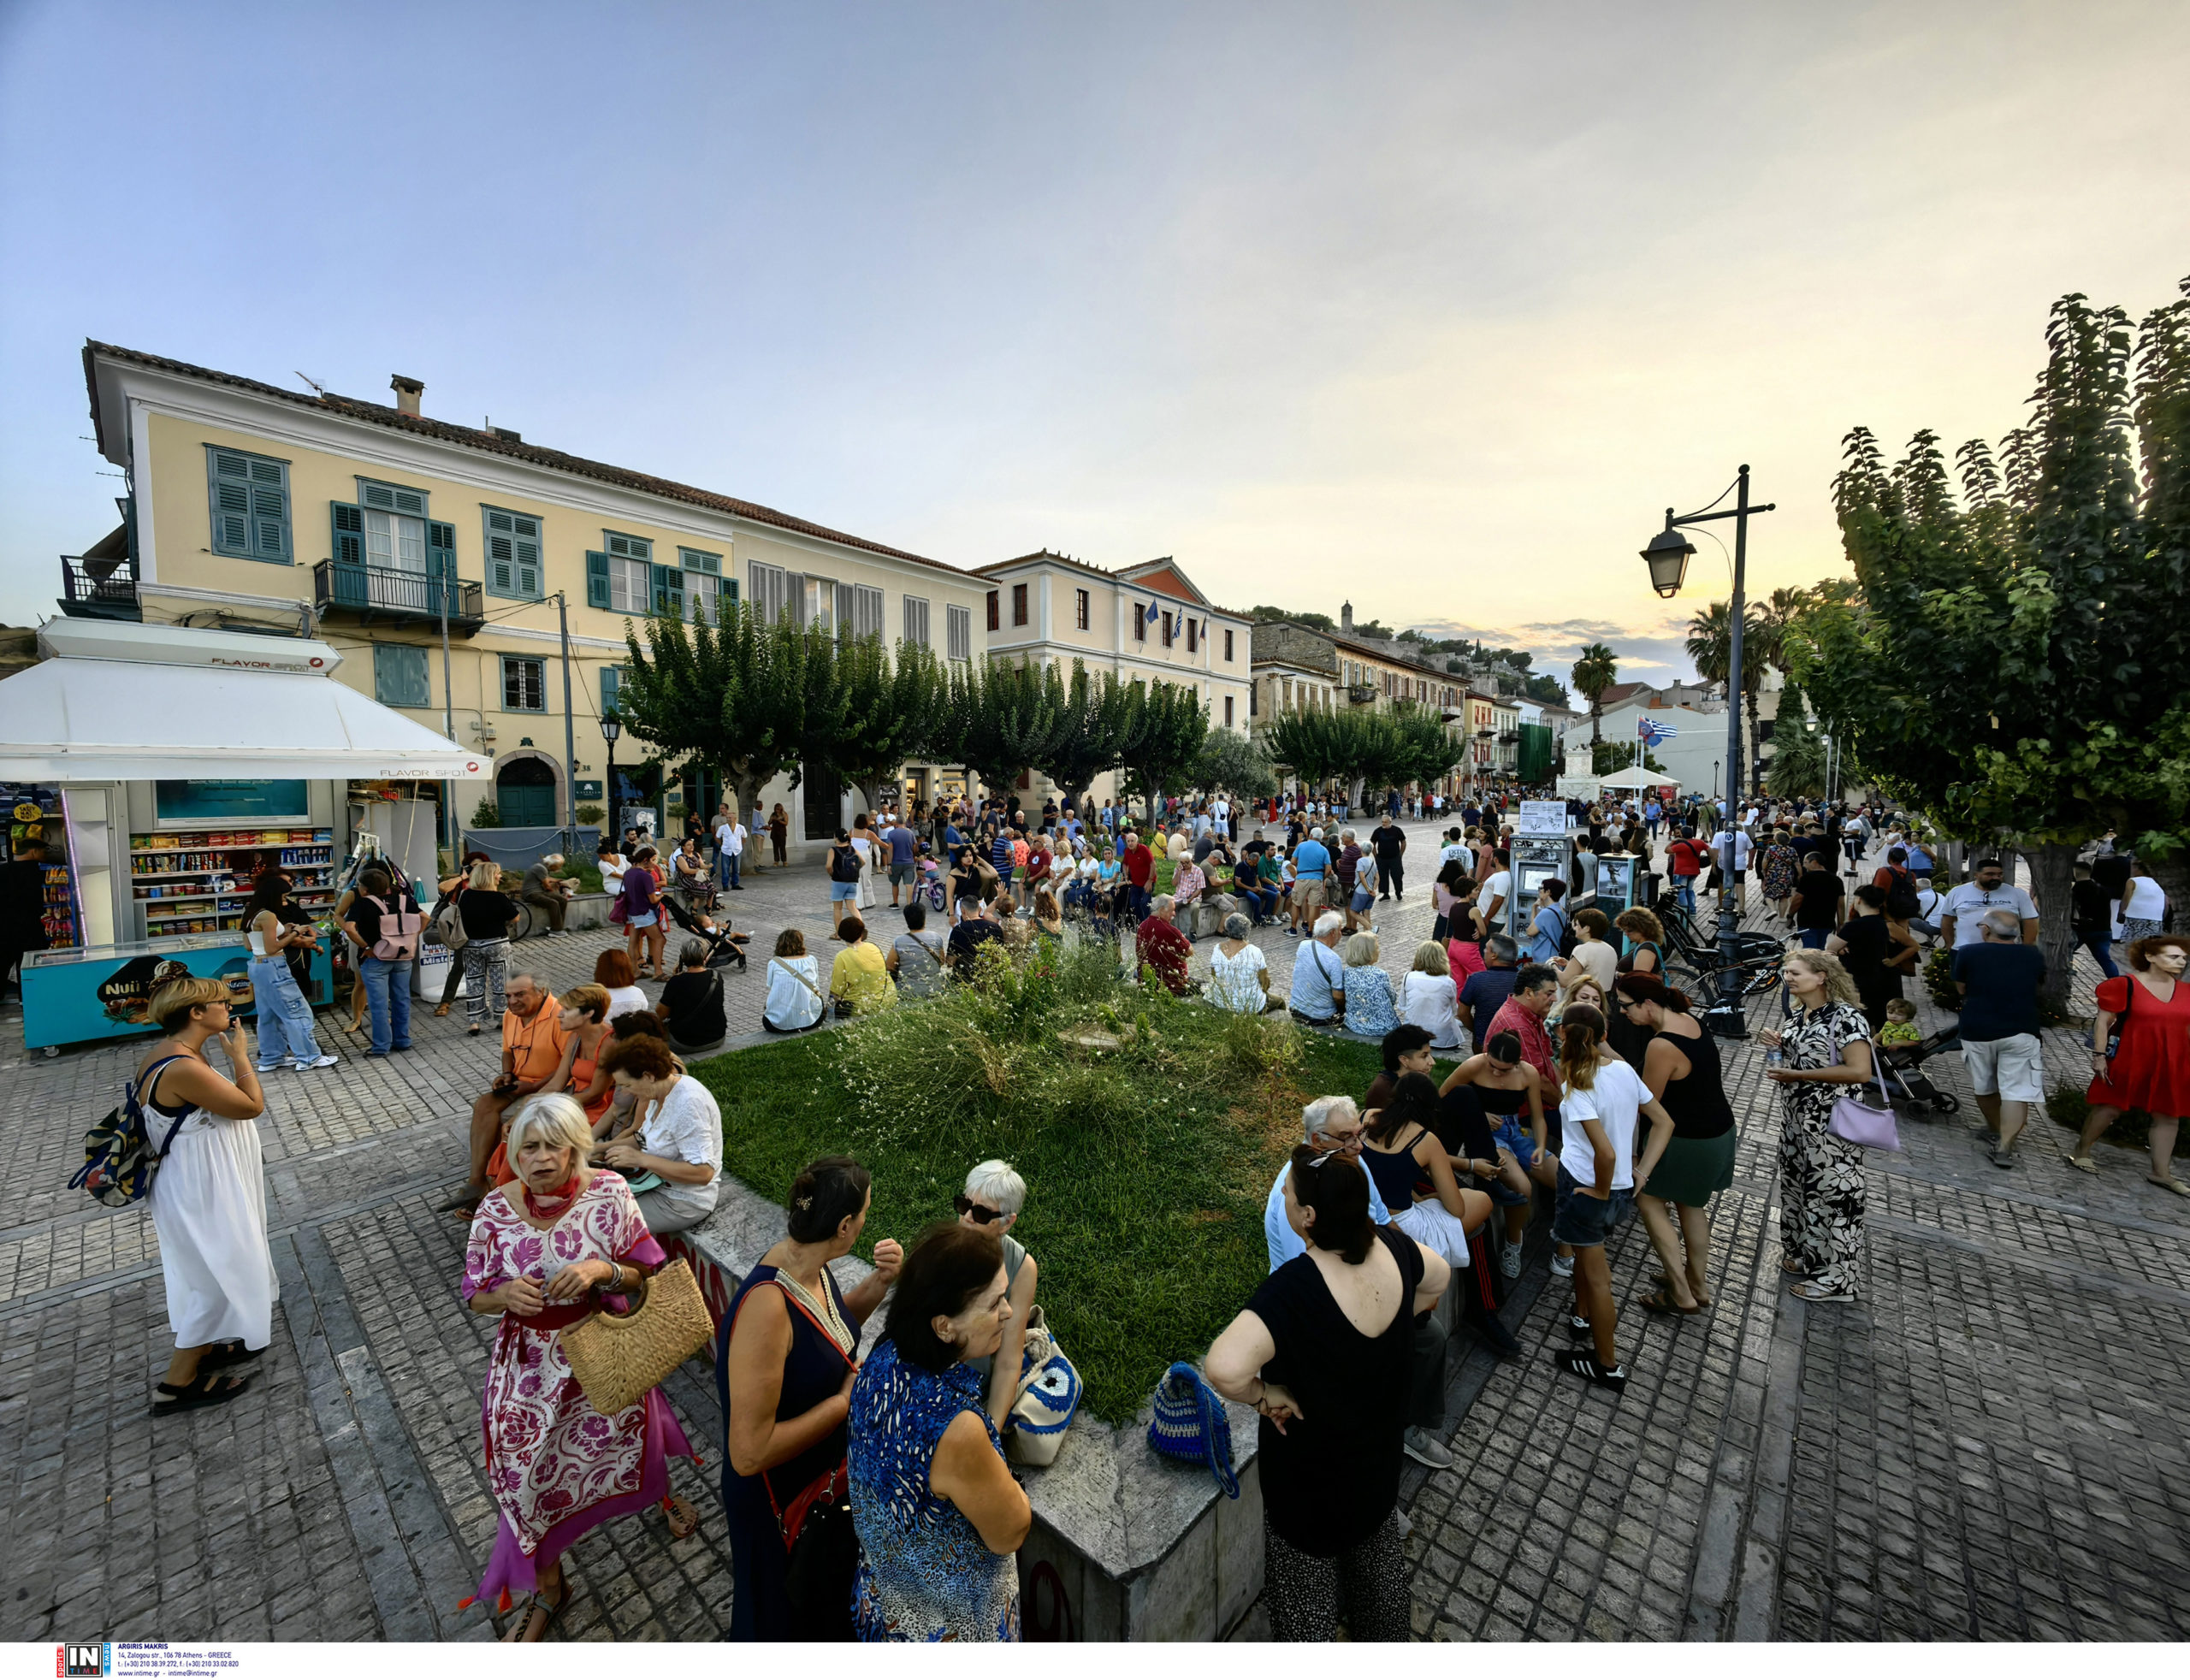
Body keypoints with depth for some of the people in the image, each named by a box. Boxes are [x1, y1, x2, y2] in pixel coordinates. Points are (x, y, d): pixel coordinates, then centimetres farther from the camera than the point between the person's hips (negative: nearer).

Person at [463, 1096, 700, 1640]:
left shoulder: (608, 1194, -20)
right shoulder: (496, 1209, -16)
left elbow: (647, 1274, -12)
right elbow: (475, 1298, -3)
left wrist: (602, 1270, -32)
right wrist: (505, 1295, -25)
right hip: (530, 1363, 1)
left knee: (630, 1436, 21)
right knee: (531, 1474, 13)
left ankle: (663, 1492, 58)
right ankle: (547, 1586, 43)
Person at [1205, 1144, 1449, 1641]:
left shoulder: (1294, 1288, -40)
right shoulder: (1392, 1247, -22)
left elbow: (1224, 1370, -50)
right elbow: (1438, 1277, 2)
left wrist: (1265, 1395, -30)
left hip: (1309, 1470, -6)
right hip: (1380, 1449, 7)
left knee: (1305, 1598, 21)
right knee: (1377, 1553, 35)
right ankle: (1386, 1641, 60)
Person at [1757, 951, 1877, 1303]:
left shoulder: (1845, 1016, -17)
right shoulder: (1796, 1015, 7)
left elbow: (1859, 1071, -24)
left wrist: (1798, 1075, -20)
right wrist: (1777, 1044, 0)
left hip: (1830, 1124, -8)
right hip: (1795, 1117, 8)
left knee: (1832, 1194, 3)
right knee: (1797, 1186, 19)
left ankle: (1837, 1279, 17)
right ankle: (1803, 1255, 36)